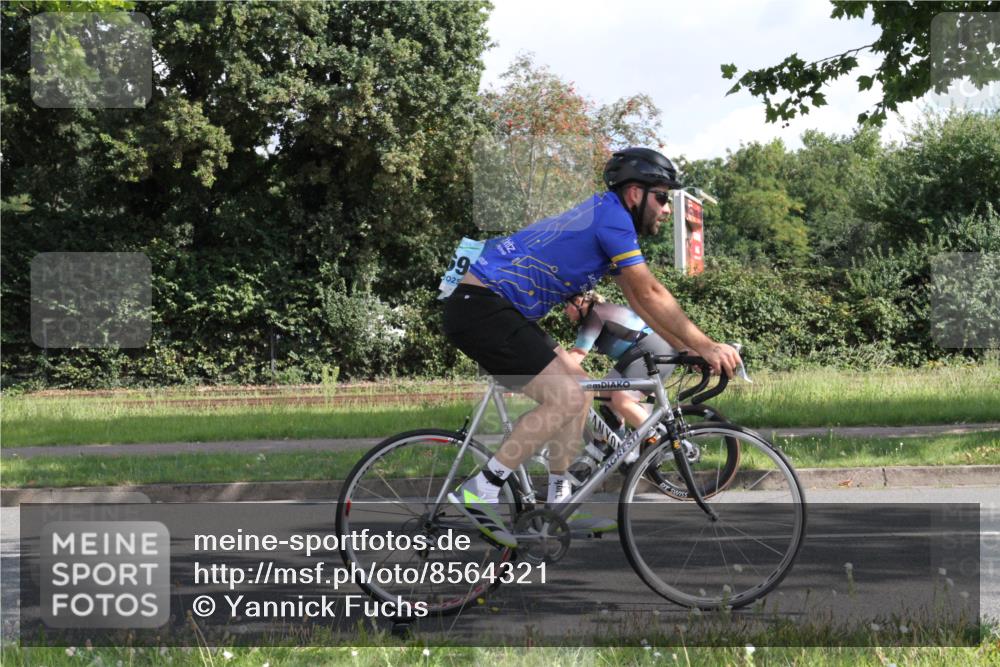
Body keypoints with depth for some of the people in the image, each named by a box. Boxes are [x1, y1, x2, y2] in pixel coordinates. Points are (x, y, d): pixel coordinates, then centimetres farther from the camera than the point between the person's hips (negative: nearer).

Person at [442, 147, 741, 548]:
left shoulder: (604, 218, 19)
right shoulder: (612, 217, -12)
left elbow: (639, 300, 21)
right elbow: (650, 296, -14)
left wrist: (690, 347, 15)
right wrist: (705, 346, -10)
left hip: (495, 309, 11)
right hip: (480, 308, -11)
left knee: (578, 388, 13)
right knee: (566, 397, -16)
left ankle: (558, 502, 16)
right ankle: (479, 493, -13)